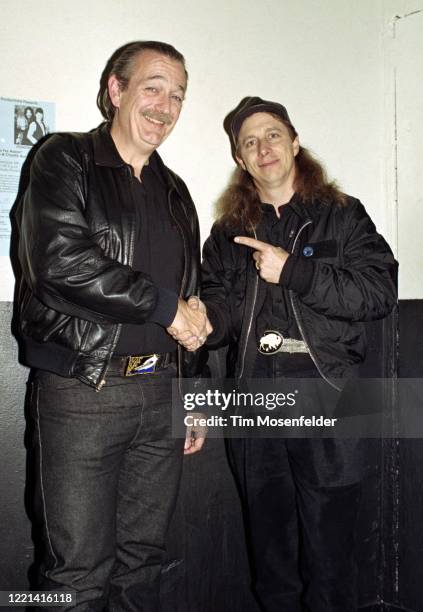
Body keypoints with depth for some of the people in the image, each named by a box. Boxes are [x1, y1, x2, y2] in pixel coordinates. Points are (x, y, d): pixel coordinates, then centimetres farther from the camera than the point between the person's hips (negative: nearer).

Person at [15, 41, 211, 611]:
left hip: (160, 392, 6)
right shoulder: (65, 161, 0)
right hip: (82, 393, -5)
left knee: (143, 563, 14)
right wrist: (163, 306, -11)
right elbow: (61, 260, -18)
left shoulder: (175, 192, 18)